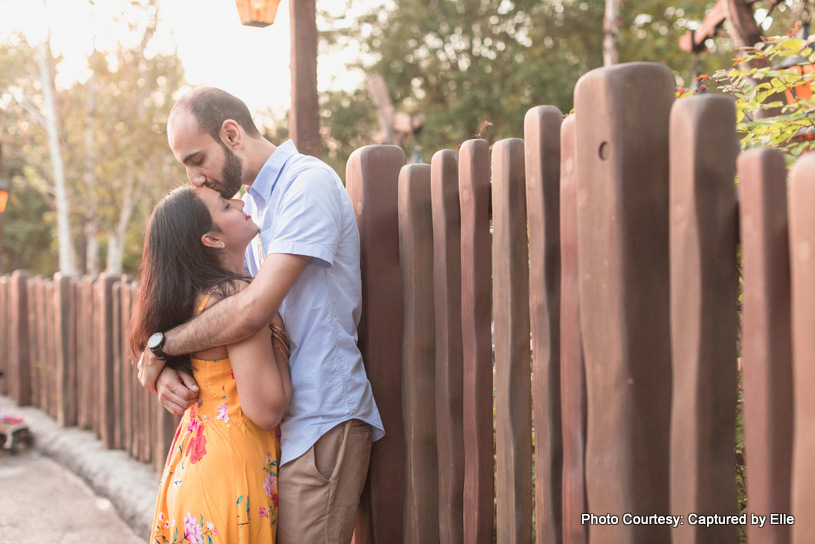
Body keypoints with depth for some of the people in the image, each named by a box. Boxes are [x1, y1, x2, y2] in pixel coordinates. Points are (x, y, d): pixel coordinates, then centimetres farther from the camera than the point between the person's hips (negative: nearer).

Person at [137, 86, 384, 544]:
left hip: (322, 419, -9)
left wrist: (160, 347, -10)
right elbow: (225, 305, 15)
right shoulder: (253, 203, 17)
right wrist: (168, 369, -5)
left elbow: (253, 308, -22)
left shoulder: (309, 184, -13)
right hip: (285, 420, 9)